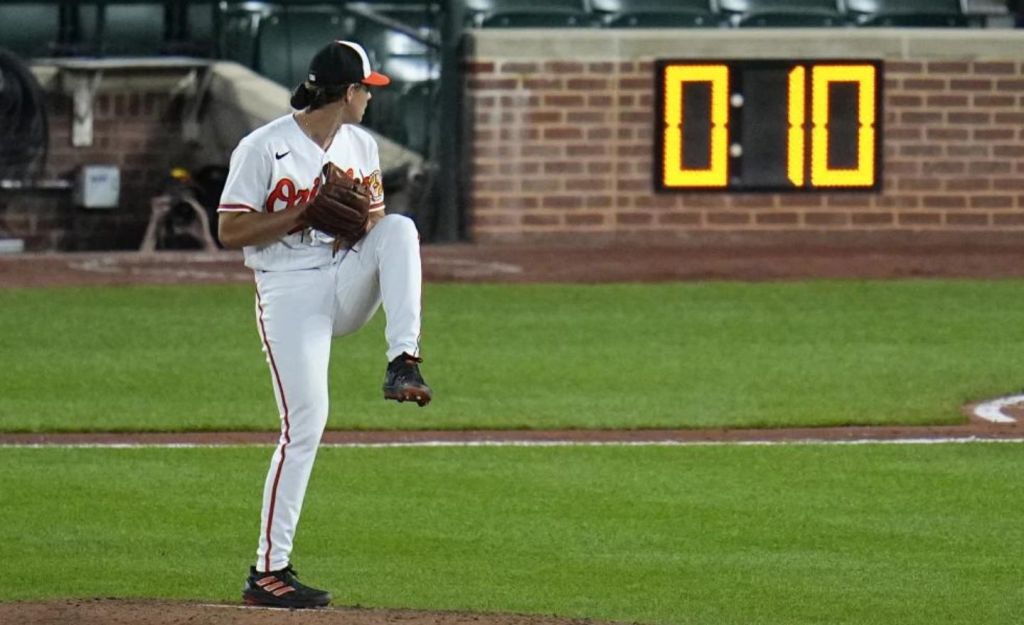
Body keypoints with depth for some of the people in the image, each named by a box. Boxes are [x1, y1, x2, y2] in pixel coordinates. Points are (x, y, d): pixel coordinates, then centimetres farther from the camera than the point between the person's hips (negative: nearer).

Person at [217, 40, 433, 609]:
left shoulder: (362, 145, 9)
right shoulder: (264, 148, -10)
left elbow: (378, 216, 17)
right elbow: (230, 231, -11)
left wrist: (369, 215, -8)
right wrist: (304, 213, -20)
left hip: (349, 282, 5)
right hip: (291, 294, -5)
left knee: (401, 229, -21)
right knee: (306, 423, -14)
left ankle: (404, 364, -27)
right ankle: (269, 571, -8)